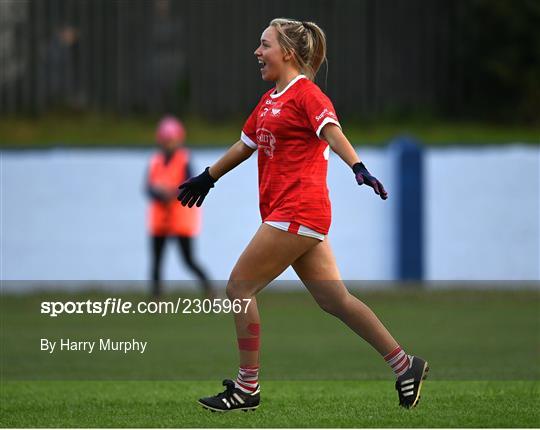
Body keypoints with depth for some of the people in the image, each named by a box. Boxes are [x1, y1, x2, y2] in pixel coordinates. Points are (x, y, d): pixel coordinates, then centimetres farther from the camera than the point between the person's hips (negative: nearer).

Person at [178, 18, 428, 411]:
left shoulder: (305, 93, -8)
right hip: (291, 214, 9)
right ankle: (404, 364, 10)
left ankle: (247, 388, -1)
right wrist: (207, 179, 42)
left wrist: (358, 168, -40)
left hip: (296, 213, -9)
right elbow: (246, 144, 32)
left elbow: (332, 132, -24)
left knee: (240, 287, -6)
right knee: (333, 299, 7)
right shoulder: (269, 101, 19)